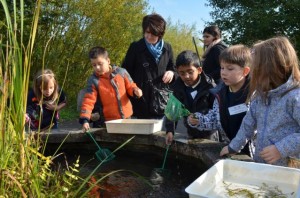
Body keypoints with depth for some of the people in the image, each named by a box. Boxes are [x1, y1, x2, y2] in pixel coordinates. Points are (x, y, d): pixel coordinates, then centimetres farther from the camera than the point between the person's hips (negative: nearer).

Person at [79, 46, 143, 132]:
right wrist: (85, 120, -21)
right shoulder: (93, 80, -7)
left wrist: (136, 90, -13)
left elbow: (130, 86, 10)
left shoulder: (121, 72, -4)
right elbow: (88, 101, -10)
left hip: (127, 116, 2)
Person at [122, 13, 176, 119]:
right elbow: (125, 71, 2)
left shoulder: (167, 48, 8)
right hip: (141, 102, -3)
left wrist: (171, 73, -5)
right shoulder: (135, 47, -2)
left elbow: (172, 68, 19)